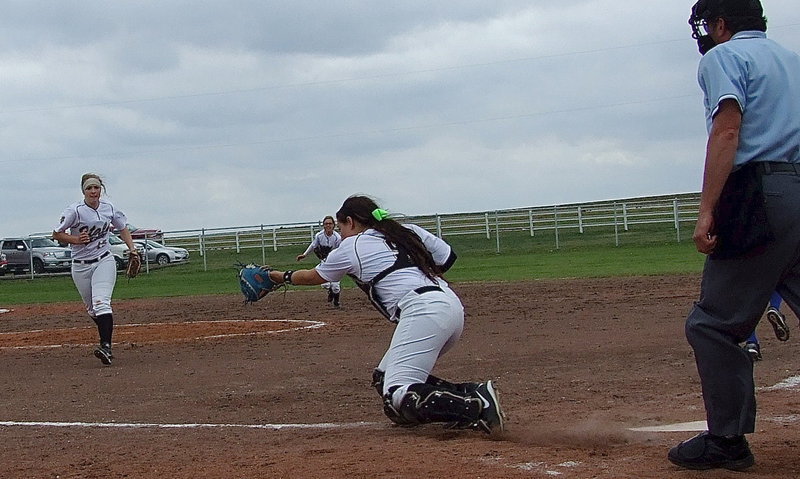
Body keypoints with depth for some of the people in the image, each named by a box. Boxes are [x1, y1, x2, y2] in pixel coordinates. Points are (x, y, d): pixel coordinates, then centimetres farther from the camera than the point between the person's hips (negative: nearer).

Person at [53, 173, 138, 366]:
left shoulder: (108, 208, -1)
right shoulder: (75, 211, -12)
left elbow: (122, 228, 15)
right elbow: (57, 234, -5)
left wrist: (132, 249, 1)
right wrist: (76, 239, -21)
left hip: (104, 261, 0)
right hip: (80, 266, 0)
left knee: (101, 303, -20)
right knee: (92, 309, 10)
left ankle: (106, 346, -30)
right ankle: (106, 339, 32)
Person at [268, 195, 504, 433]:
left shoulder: (350, 248, 10)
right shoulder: (409, 231, 24)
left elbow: (313, 276, 26)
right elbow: (448, 257, 21)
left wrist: (283, 276, 44)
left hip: (422, 311, -8)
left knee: (397, 397, -12)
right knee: (384, 378, 15)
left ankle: (477, 404, -29)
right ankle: (469, 393, 0)